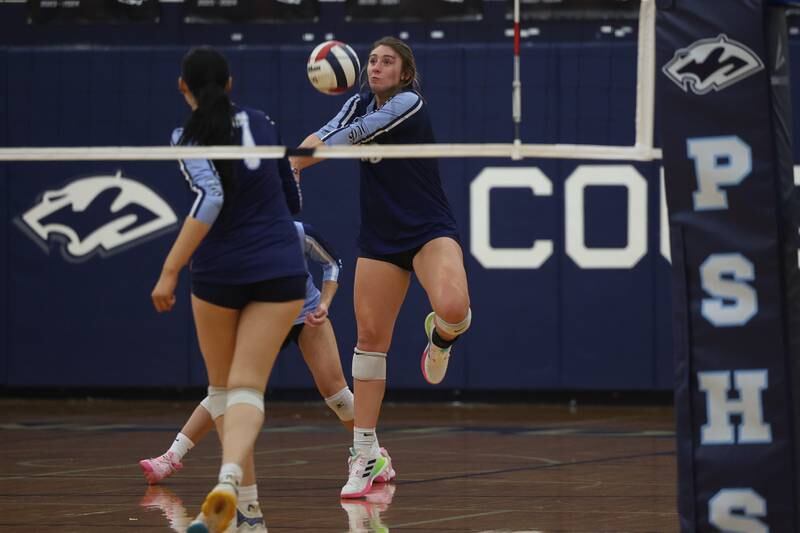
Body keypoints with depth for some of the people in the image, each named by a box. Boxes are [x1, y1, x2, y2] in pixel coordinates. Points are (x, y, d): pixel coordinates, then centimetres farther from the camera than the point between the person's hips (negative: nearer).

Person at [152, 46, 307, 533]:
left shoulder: (189, 137, -8)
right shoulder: (262, 123, 6)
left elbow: (211, 197, -23)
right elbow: (287, 187, 17)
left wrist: (171, 270, -24)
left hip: (219, 273, -2)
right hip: (280, 269, 2)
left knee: (223, 386, 19)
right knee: (247, 387, -7)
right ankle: (229, 478, -34)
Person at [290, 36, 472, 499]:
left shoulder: (410, 104, -13)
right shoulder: (359, 104, 7)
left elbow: (351, 135, -19)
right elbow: (326, 136, -7)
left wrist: (292, 163, -17)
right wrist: (285, 165, -26)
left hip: (430, 230, -6)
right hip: (381, 239, 6)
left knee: (453, 309, -31)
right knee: (371, 337, 0)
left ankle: (441, 336, 9)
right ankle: (366, 453, 6)